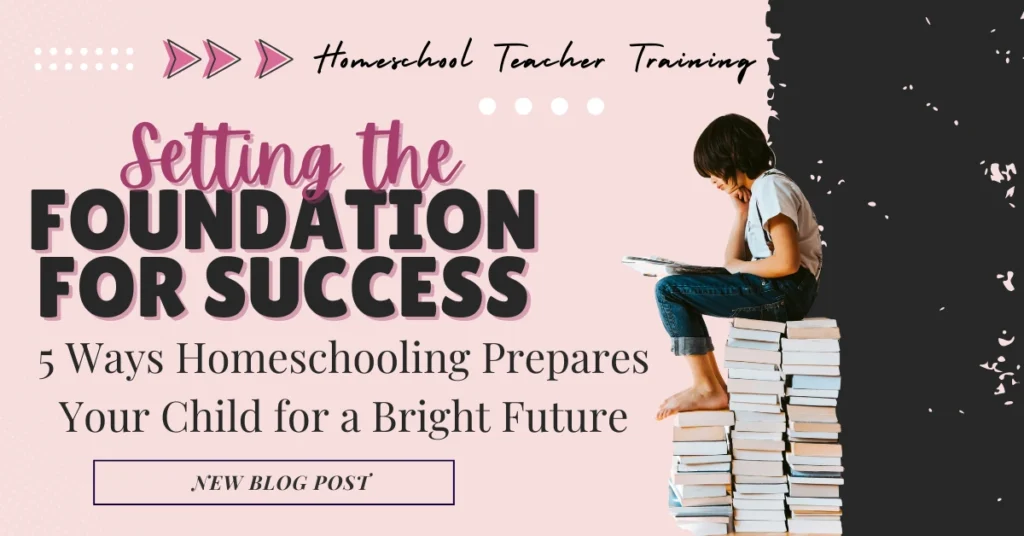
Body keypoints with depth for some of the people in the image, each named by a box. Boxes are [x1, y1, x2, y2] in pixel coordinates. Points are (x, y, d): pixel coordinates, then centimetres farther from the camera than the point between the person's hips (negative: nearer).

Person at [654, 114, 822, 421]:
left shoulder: (770, 188, -13)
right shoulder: (759, 190, 18)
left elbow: (787, 262, -24)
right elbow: (734, 261, 16)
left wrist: (740, 267, -8)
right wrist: (741, 212, 7)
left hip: (787, 290, -11)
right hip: (776, 290, 11)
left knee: (669, 290, -12)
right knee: (678, 287, 24)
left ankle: (708, 390, -10)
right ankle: (713, 384, 15)